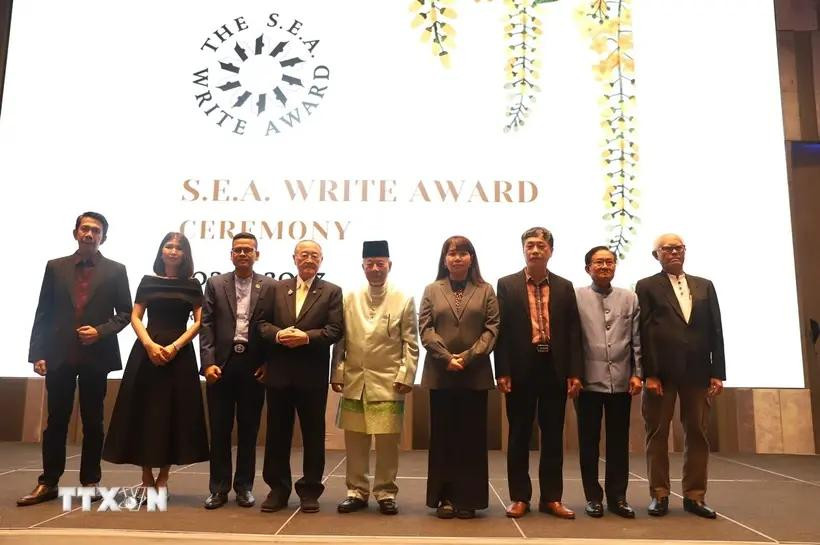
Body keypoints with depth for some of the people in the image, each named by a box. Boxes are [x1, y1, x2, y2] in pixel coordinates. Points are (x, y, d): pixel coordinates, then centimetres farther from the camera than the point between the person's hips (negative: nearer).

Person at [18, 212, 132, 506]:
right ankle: (48, 483, 18)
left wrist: (100, 331, -12)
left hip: (96, 356, -1)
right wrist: (37, 353, 0)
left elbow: (125, 312, 3)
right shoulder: (55, 267, 9)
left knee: (93, 422, 7)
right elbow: (43, 314, 6)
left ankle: (90, 482, 17)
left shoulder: (115, 270, 4)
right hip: (60, 356, 1)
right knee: (56, 421, 7)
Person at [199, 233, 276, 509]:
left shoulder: (270, 286, 4)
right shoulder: (215, 284, 7)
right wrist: (208, 362, -8)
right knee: (219, 429, 7)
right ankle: (219, 487, 19)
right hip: (221, 364, 1)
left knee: (248, 430, 8)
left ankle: (244, 486, 21)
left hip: (254, 366, -1)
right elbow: (206, 324, 1)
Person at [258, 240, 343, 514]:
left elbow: (335, 329, -7)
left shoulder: (332, 291, 3)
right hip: (279, 372, 3)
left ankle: (310, 490, 18)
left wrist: (306, 336, -20)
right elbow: (262, 322, 6)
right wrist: (278, 334, -14)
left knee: (313, 434, 6)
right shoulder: (278, 288, 12)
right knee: (277, 433, 10)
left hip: (313, 375, -2)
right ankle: (278, 488, 22)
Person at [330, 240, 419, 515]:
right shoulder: (349, 298, 6)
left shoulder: (404, 299, 0)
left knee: (387, 441, 2)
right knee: (354, 440, 9)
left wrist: (406, 376, -7)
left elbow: (410, 344, -1)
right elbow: (340, 340, 8)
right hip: (354, 381, 2)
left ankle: (386, 493, 18)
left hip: (389, 382, -2)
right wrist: (337, 373, 4)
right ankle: (356, 491, 23)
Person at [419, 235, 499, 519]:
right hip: (440, 373, 0)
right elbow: (425, 328, -1)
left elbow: (492, 328, -1)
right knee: (442, 435, 5)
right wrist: (447, 358, -13)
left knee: (472, 435, 4)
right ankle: (444, 497, 14)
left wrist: (468, 357, -13)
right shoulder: (432, 290, 8)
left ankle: (468, 498, 13)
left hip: (475, 374, 0)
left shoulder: (485, 291, 7)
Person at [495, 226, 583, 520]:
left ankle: (551, 497, 19)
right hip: (521, 369, -1)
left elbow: (573, 332, 5)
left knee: (553, 435, 8)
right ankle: (520, 497, 17)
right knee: (519, 435, 6)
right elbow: (502, 330, -1)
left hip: (555, 370, 2)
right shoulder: (507, 285, 3)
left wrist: (575, 372, -2)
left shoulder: (564, 287, 9)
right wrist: (502, 371, -8)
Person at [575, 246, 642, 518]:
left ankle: (617, 497, 19)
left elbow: (637, 340, 8)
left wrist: (637, 373, 1)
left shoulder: (630, 298, 8)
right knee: (589, 441, 5)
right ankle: (593, 497, 17)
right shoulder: (576, 297, -1)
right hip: (589, 380, -2)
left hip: (621, 380, 2)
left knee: (619, 441, 8)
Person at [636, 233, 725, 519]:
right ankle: (659, 495, 12)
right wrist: (649, 374, -11)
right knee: (657, 434, 3)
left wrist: (717, 373, 2)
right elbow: (644, 332, -4)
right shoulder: (646, 287, 4)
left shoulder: (704, 286, 14)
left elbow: (715, 331, 9)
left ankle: (694, 495, 16)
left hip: (697, 371, 3)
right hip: (661, 371, -3)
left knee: (697, 434, 6)